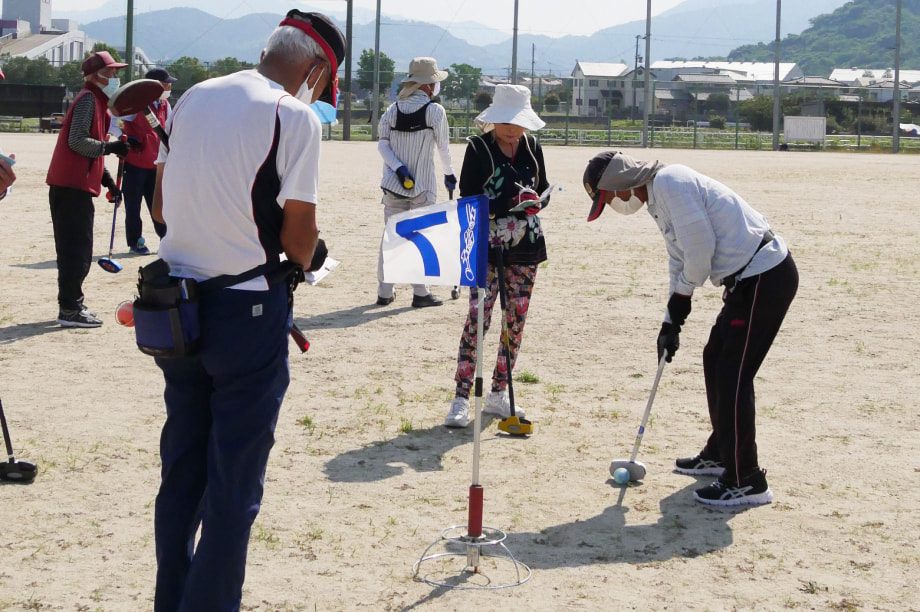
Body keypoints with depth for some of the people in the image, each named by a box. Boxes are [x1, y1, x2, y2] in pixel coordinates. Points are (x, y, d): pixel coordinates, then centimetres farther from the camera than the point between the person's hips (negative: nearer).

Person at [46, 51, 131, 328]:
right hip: (71, 187, -10)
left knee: (77, 251, 14)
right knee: (76, 250, -9)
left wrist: (106, 178, 20)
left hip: (78, 185, 10)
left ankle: (72, 306, 21)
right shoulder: (88, 99, -10)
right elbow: (77, 141, -19)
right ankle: (69, 310, -7)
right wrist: (111, 147, -22)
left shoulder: (98, 101, 20)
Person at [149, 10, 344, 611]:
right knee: (234, 483, 2)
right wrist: (308, 253, 10)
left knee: (181, 470, 18)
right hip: (248, 310, -7)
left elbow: (162, 207, 13)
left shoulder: (192, 99, 8)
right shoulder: (295, 116, -12)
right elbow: (298, 234, -11)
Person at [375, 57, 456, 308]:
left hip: (393, 184, 4)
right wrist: (449, 174, 12)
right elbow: (443, 146, -2)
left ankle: (384, 292, 13)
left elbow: (382, 143, -3)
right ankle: (420, 293, 8)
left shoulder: (394, 109, 4)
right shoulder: (435, 110, -8)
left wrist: (398, 168, -10)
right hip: (423, 186, -4)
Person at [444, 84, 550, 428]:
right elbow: (468, 198, -8)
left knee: (517, 319, 7)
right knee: (478, 316, -12)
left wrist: (533, 200, -8)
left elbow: (543, 189, 16)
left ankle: (498, 394, 18)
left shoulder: (532, 147, 8)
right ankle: (461, 397, -10)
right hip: (488, 245, -5)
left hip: (526, 245, 5)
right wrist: (507, 205, -22)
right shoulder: (479, 148, -5)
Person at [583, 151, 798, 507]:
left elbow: (700, 246, -18)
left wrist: (682, 296, -2)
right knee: (716, 360, 20)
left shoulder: (670, 183, -14)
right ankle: (720, 454, 34)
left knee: (733, 375, -9)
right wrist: (671, 321, 20)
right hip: (750, 280, 11)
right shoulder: (658, 198, 19)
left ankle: (746, 482, -4)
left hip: (766, 277, -11)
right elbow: (681, 262, 25)